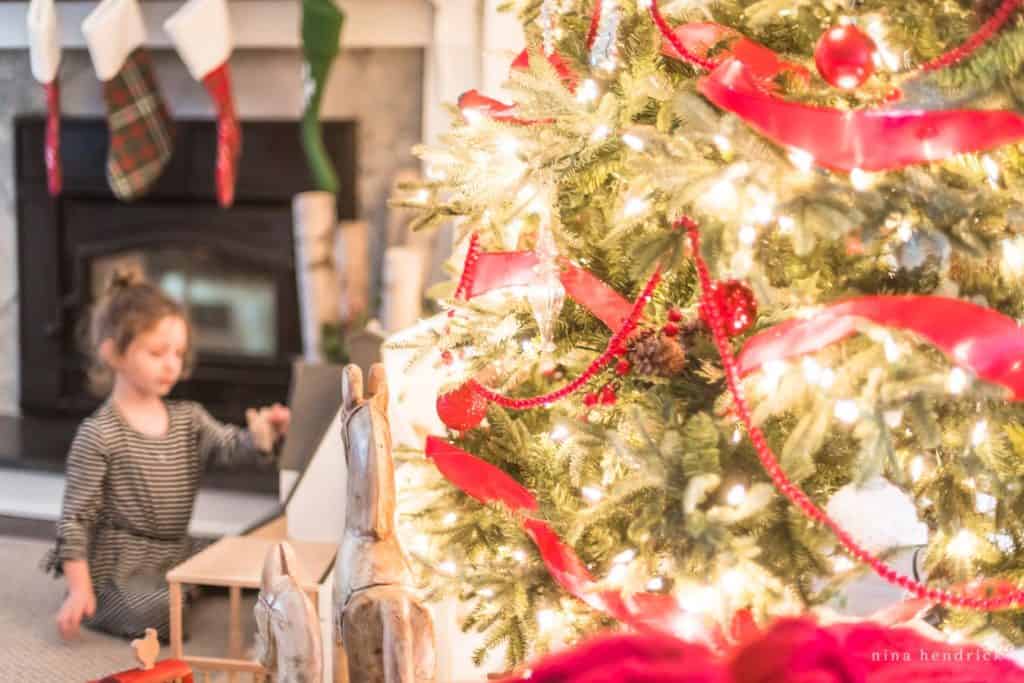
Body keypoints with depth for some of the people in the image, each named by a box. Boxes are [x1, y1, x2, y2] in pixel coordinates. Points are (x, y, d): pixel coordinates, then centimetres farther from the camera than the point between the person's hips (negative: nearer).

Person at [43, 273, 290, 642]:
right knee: (165, 620, -28)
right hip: (119, 566, -7)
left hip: (177, 557, 7)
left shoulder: (189, 418, 7)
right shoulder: (97, 435, -13)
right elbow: (76, 516, -12)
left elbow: (230, 445, -9)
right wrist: (79, 590, -18)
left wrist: (260, 435, -33)